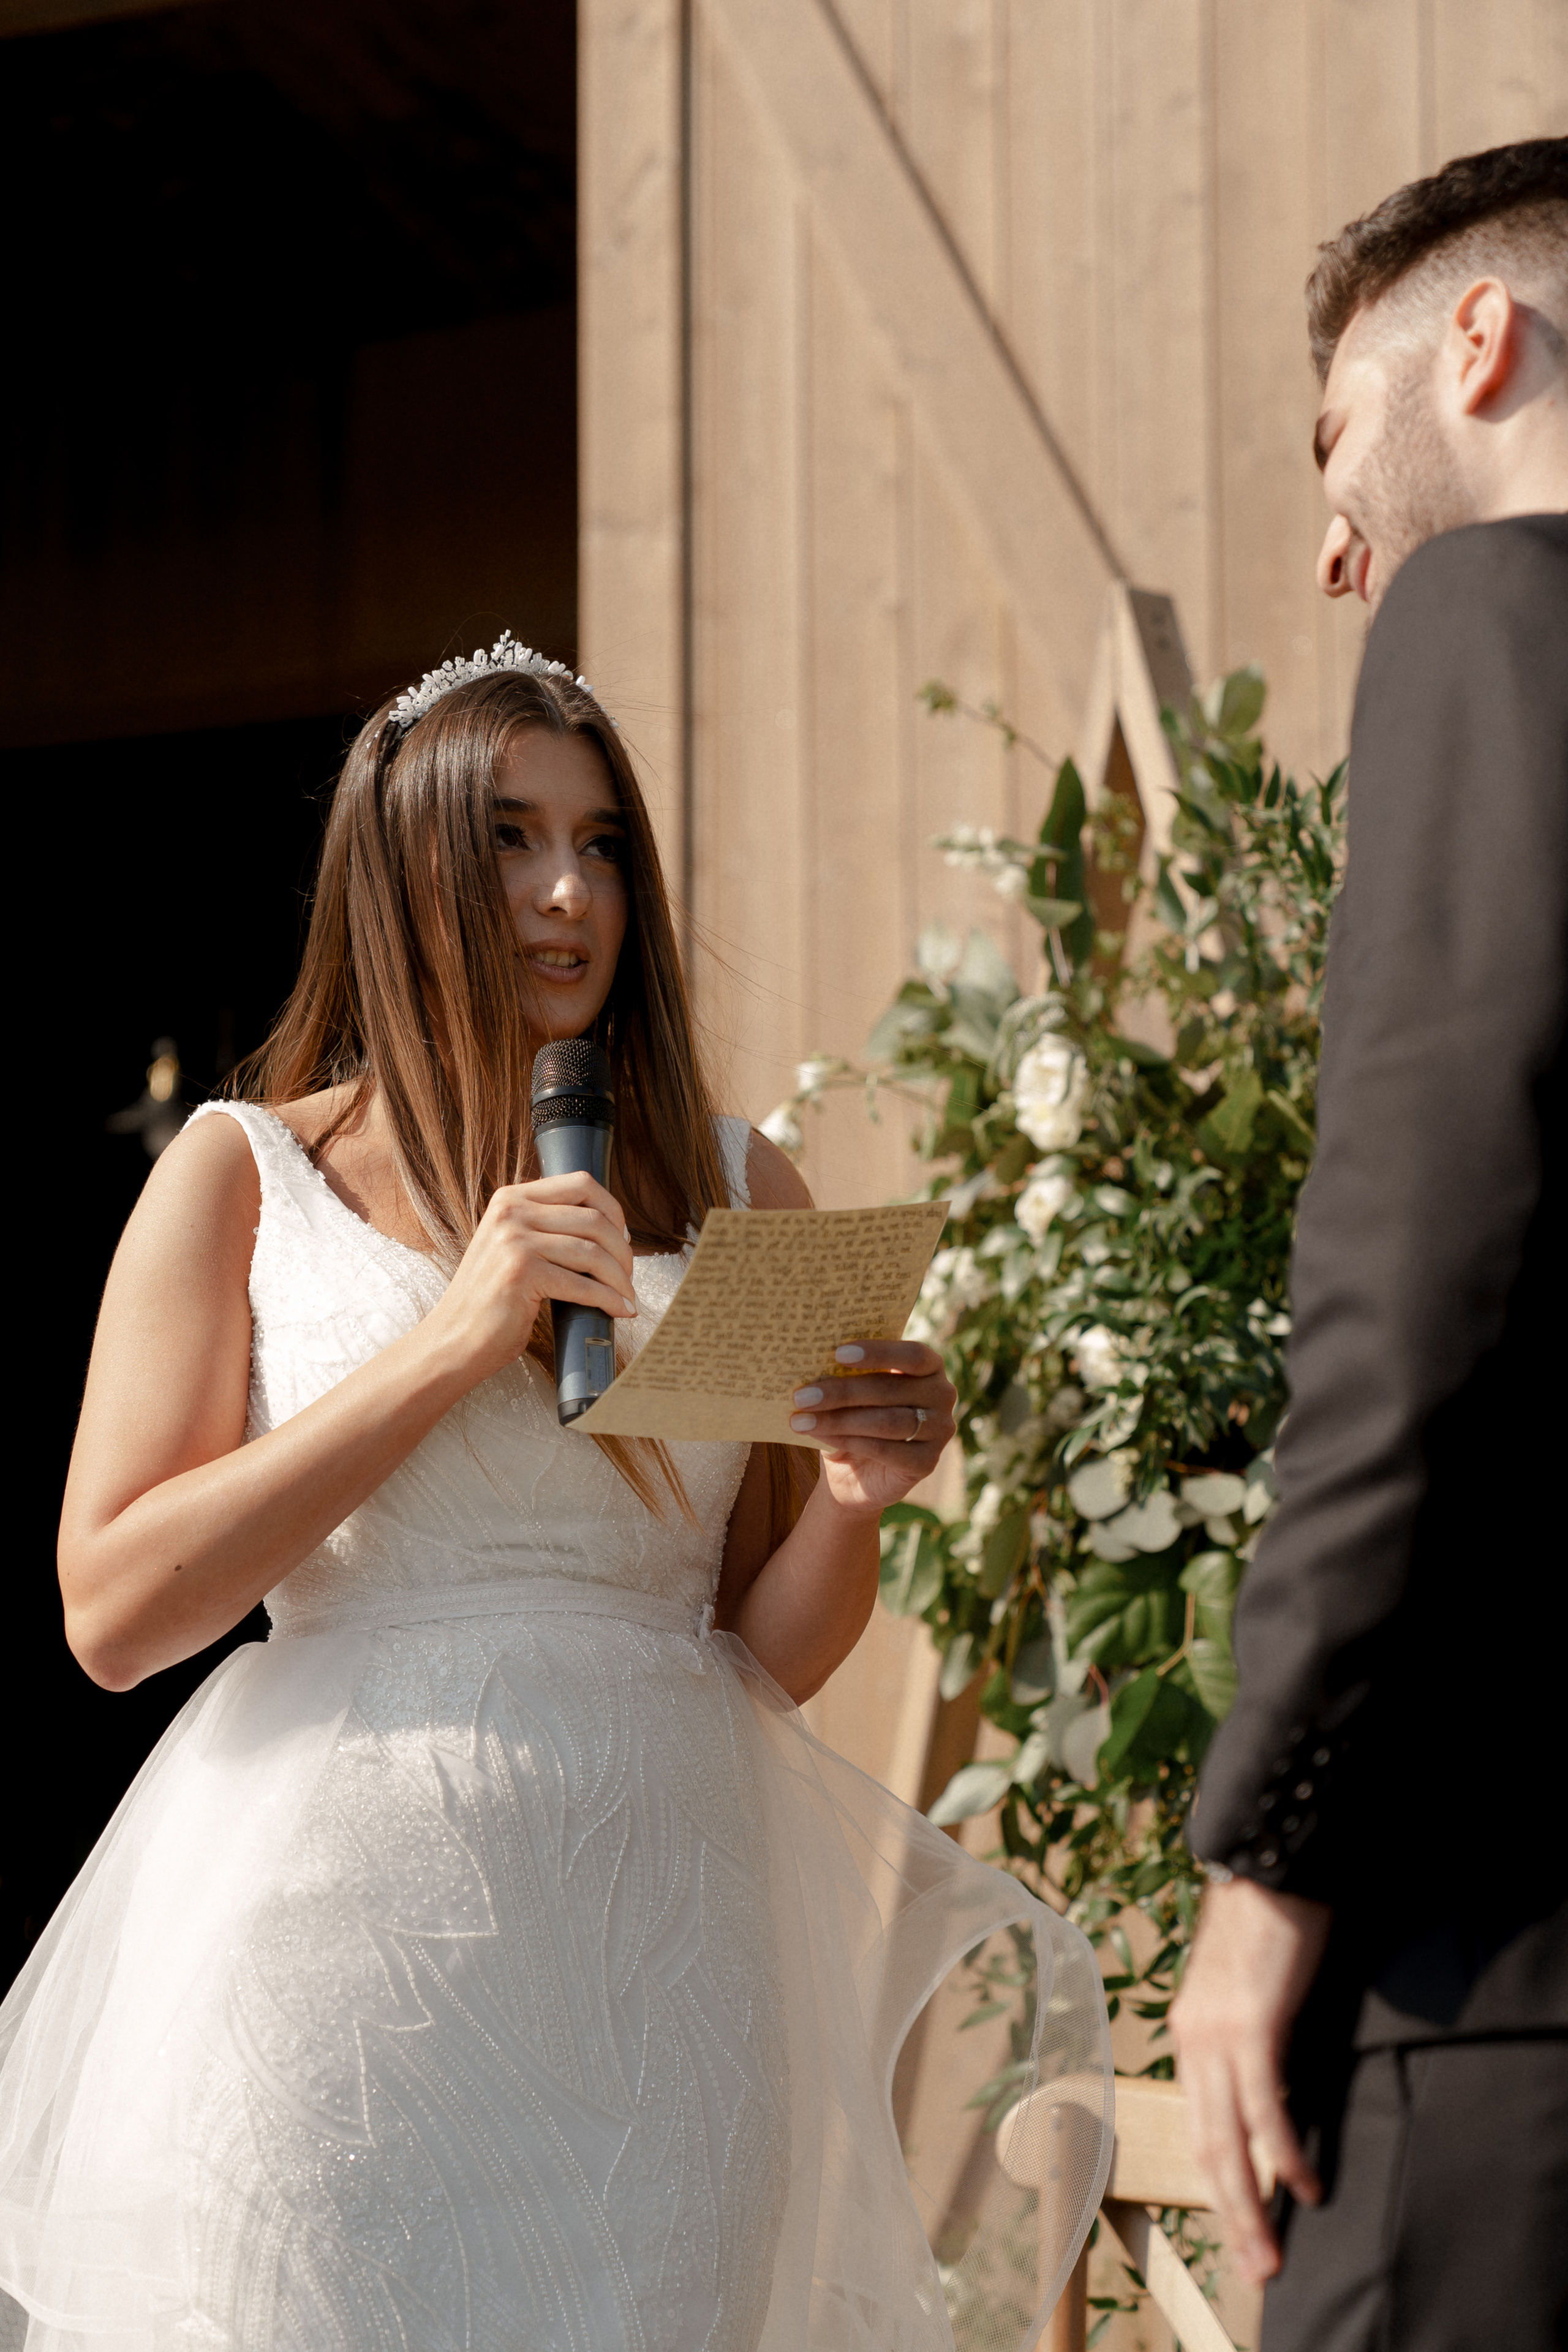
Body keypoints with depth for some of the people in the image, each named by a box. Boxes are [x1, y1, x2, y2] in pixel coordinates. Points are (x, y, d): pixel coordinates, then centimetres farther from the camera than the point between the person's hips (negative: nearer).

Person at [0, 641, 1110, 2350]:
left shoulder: (736, 1193, 12)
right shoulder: (243, 1173, 4)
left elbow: (769, 1656, 13)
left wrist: (854, 1495, -9)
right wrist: (451, 1342, -11)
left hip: (657, 1939, 3)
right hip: (338, 1926, -2)